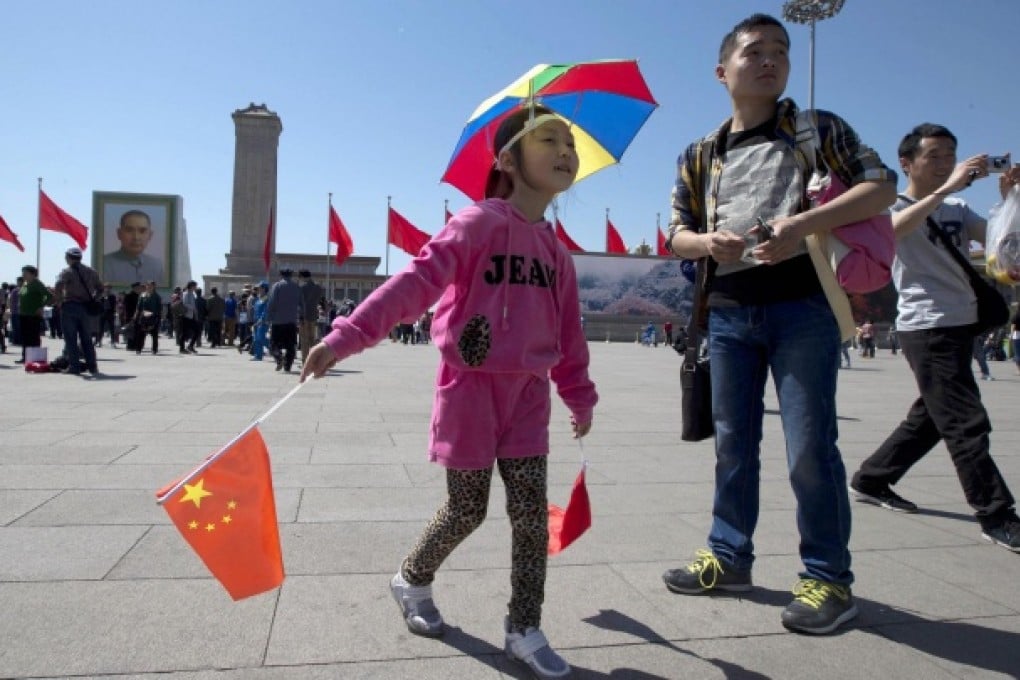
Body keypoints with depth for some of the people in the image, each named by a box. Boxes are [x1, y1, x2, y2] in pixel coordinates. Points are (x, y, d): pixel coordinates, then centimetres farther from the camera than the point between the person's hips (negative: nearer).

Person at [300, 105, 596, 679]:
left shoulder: (558, 253, 10)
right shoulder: (480, 222, -9)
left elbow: (568, 332, 17)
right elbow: (417, 281, -21)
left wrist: (579, 396, 19)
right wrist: (347, 336, -30)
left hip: (528, 395, 5)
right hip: (472, 388, -5)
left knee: (532, 514, 3)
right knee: (467, 510, 6)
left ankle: (525, 630, 19)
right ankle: (413, 580, 36)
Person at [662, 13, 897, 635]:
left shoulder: (818, 129, 6)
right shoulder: (700, 156, 14)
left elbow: (883, 186, -3)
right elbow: (675, 233, 13)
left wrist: (805, 223, -19)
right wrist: (708, 242, -11)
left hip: (802, 303, -3)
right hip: (729, 311, 4)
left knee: (810, 447, -3)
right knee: (733, 443, 10)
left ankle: (828, 577, 12)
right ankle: (730, 557, 24)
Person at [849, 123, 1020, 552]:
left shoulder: (957, 209, 18)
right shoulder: (895, 208, -3)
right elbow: (894, 229, -27)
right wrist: (948, 187, -30)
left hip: (961, 325, 8)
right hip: (926, 328, -8)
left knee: (930, 417, 14)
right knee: (967, 422, -8)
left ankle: (871, 481, 27)